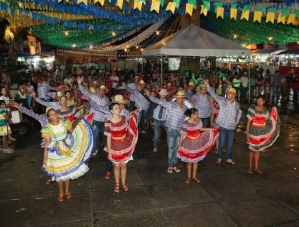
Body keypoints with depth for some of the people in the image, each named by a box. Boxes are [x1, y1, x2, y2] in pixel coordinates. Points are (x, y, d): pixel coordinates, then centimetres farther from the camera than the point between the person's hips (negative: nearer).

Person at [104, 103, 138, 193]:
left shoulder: (124, 118, -7)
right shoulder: (109, 123, -17)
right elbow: (108, 138, -12)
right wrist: (109, 152, -10)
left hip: (125, 146, 3)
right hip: (115, 148, -3)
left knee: (123, 165, 15)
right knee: (117, 166, 12)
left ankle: (123, 183, 34)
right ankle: (117, 184, 32)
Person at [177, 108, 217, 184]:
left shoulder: (198, 121, -6)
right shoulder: (185, 123, -21)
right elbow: (182, 135, -15)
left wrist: (211, 129, 12)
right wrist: (179, 146, -12)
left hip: (198, 143, 5)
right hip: (189, 144, -4)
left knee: (196, 160, 16)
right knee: (189, 161, 9)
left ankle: (194, 176, 34)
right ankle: (189, 177, 28)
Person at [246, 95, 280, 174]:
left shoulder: (266, 111, 1)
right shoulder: (252, 110, -12)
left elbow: (267, 121, 9)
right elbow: (248, 123, -10)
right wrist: (247, 135, -12)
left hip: (262, 133, 4)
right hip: (254, 132, -4)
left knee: (258, 150, 12)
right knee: (252, 149, 6)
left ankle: (256, 167, 24)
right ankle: (250, 167, 20)